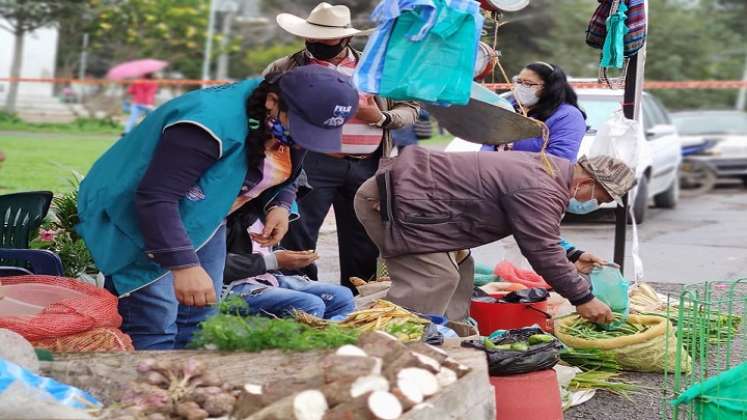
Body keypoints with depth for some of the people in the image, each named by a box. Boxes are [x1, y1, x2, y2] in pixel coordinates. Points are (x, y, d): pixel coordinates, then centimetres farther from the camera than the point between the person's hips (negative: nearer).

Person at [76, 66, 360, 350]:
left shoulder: (289, 127, -6)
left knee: (198, 325, 11)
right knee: (153, 328, -16)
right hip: (136, 220, -9)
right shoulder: (212, 123, -35)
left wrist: (279, 206, -11)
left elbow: (283, 177, 13)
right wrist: (184, 264, -48)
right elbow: (156, 198, -39)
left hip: (201, 218, 9)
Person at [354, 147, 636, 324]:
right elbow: (543, 252, -17)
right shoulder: (541, 191, -19)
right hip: (399, 201, -11)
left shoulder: (545, 167, 16)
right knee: (434, 279, -18)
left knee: (458, 271, 14)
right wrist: (583, 298, -8)